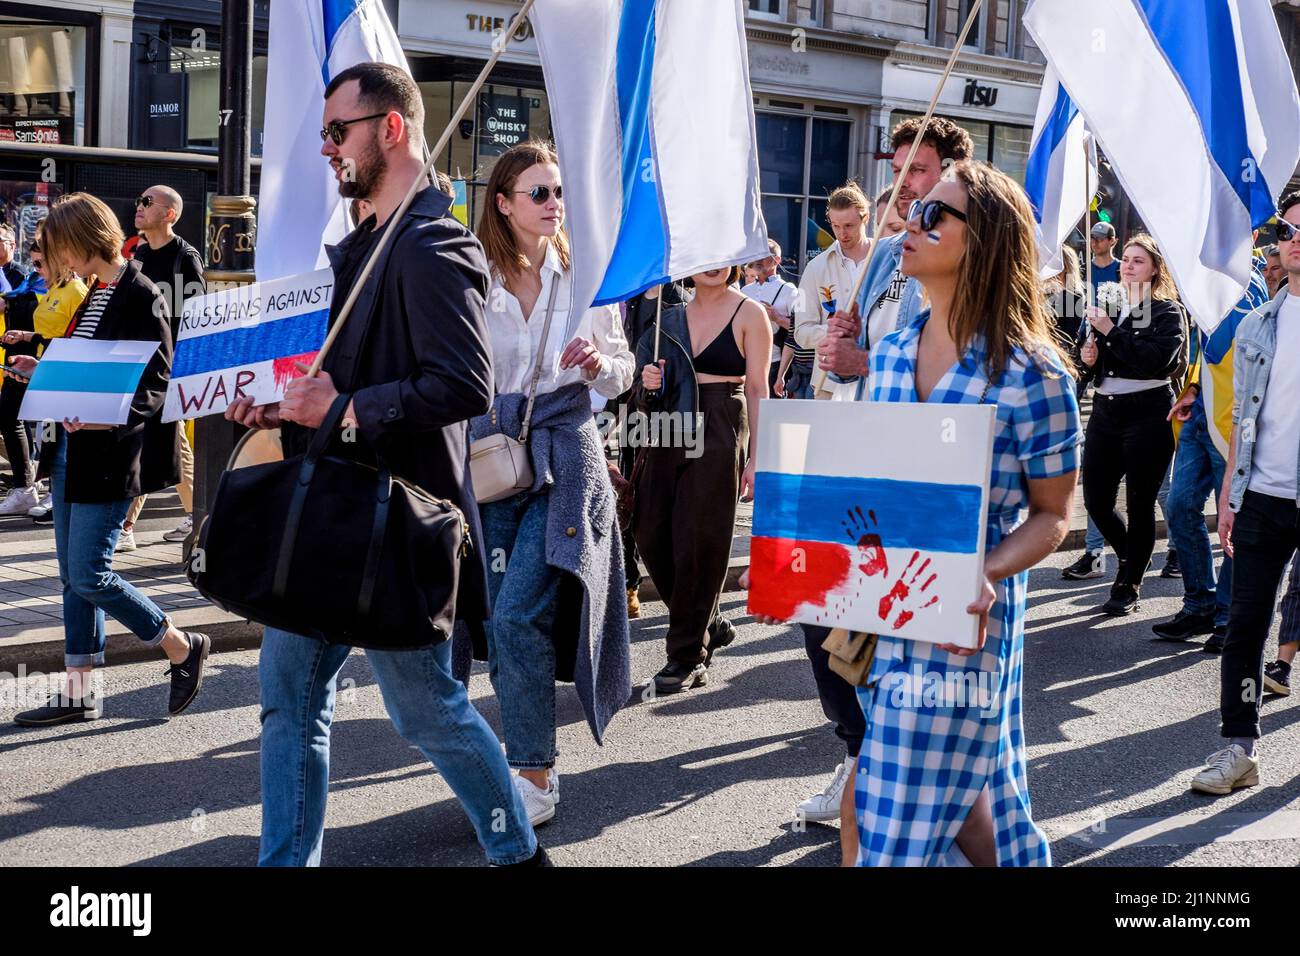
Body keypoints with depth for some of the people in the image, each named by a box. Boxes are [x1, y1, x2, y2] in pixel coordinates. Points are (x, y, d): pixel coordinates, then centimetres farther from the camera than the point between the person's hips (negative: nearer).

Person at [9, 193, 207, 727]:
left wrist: (108, 419, -30)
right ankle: (78, 693, 18)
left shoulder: (141, 298, -13)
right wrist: (42, 374, 12)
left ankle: (182, 648, 10)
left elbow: (156, 385, -16)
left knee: (89, 575, -8)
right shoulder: (94, 296, 14)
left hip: (109, 456, -9)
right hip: (72, 450, 9)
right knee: (73, 578, 11)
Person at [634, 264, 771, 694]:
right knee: (652, 536, 3)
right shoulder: (673, 315, 13)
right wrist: (650, 381, -1)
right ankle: (709, 623, 25)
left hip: (720, 435, -5)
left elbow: (758, 390, -4)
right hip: (670, 434, 6)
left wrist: (755, 458, -9)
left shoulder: (749, 313, -1)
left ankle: (688, 656, 7)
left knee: (699, 544, -4)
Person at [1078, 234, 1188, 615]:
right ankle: (1132, 561, 31)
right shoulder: (1111, 307, 15)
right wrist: (1088, 357, 3)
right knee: (1096, 500, 6)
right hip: (1106, 412, 6)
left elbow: (1159, 360, -20)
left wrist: (1112, 332, -18)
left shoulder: (1168, 311, -2)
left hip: (1148, 415, -6)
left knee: (1140, 504, 0)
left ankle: (1128, 586, 12)